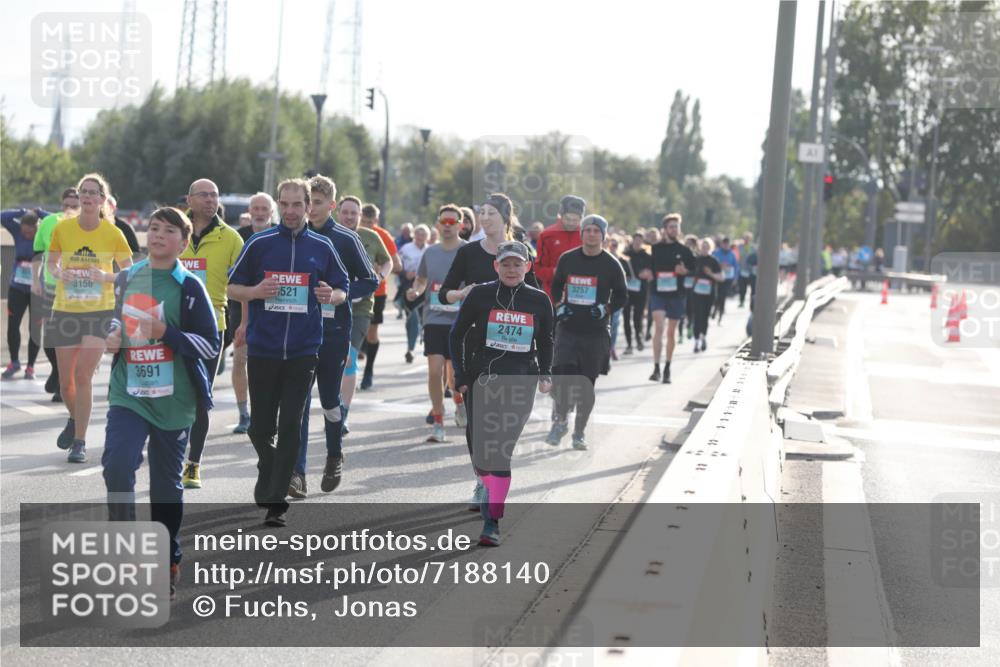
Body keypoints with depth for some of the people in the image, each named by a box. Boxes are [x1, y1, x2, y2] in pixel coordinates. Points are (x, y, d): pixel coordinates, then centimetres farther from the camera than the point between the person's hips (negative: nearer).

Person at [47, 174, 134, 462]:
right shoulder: (62, 228, -2)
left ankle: (80, 443, -5)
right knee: (66, 382, 6)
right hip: (65, 311, 2)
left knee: (83, 374, -15)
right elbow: (51, 263, 11)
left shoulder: (113, 233, -6)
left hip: (100, 311, -2)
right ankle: (75, 419, 40)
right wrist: (59, 273, -11)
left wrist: (105, 276, -16)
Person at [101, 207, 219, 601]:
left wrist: (167, 333, -22)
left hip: (173, 401, -3)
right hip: (128, 393, 3)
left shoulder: (189, 288, -7)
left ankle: (168, 563, 25)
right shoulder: (126, 279, 8)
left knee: (167, 485, 8)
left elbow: (211, 345, -10)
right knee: (116, 465, -19)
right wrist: (113, 337, 5)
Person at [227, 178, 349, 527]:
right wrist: (255, 292, -14)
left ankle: (275, 500, -1)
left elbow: (342, 291, 12)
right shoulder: (259, 244, 2)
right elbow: (232, 287, 7)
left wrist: (331, 296, -11)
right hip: (262, 349, 0)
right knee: (260, 426, 6)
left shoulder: (322, 247, 5)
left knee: (291, 426, -4)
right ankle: (270, 471, 35)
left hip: (303, 351, 0)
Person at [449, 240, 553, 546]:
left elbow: (545, 340, 19)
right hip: (482, 380, 1)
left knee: (501, 452, -10)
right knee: (479, 446, 4)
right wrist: (460, 376, 1)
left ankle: (492, 523, -10)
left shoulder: (539, 300, 5)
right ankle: (488, 486, 39)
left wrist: (545, 374, 7)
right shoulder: (480, 295, 0)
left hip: (520, 383, 0)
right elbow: (456, 335, 7)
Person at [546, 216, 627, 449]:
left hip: (596, 332, -1)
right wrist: (559, 305, 1)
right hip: (567, 328, 1)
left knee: (587, 384, 3)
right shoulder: (567, 259, 4)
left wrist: (605, 309, -10)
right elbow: (556, 285, 18)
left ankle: (579, 433, 15)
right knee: (561, 373, -17)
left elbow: (622, 296, 7)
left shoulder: (611, 264, -1)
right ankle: (560, 421, 2)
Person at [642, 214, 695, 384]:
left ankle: (667, 368, 23)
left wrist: (685, 271, -14)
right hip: (658, 293, -1)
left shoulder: (684, 250, 4)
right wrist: (648, 274, -9)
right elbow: (649, 268, 13)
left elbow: (695, 271, 7)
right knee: (658, 327, -17)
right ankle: (656, 368, -18)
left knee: (671, 332, 9)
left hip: (677, 295, 1)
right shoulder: (655, 249, 4)